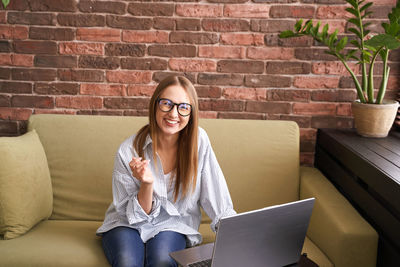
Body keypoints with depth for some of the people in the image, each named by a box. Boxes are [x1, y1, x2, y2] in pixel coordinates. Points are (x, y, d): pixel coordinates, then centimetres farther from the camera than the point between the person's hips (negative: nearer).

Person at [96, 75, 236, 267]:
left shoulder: (199, 140, -12)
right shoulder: (129, 150, -15)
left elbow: (218, 202, -8)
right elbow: (135, 214, -9)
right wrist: (146, 184, -27)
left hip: (173, 224, 1)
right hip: (127, 224, 0)